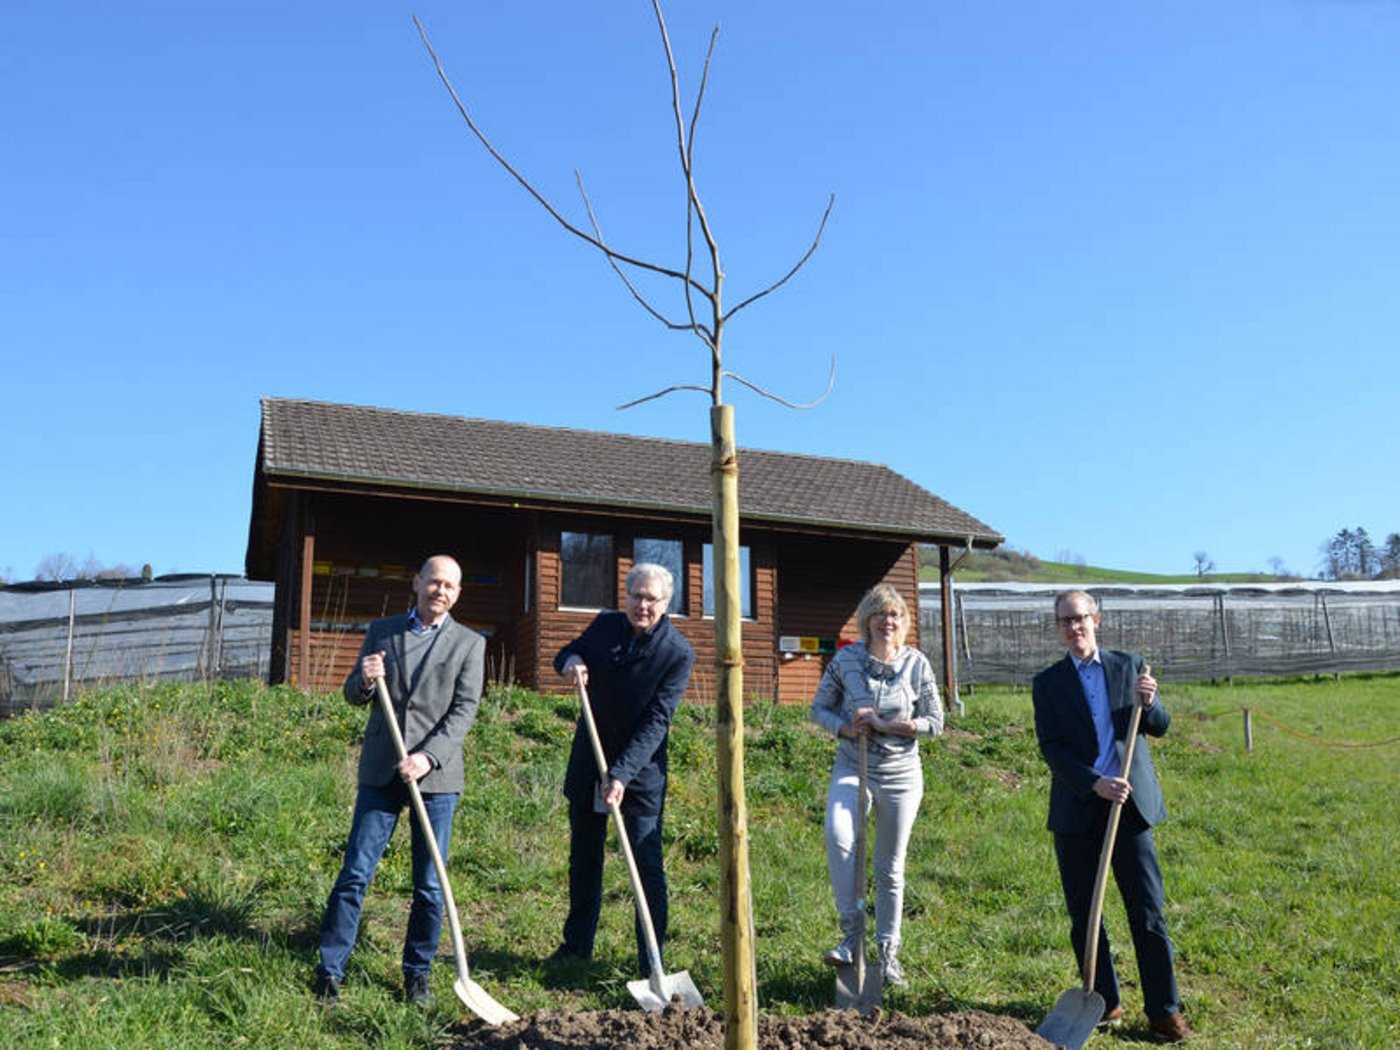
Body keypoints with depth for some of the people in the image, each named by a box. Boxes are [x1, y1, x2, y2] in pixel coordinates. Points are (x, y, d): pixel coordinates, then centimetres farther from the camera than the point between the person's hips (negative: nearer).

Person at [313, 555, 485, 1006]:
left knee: (429, 884, 6)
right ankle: (329, 971, 13)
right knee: (355, 874, 2)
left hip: (436, 773, -1)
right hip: (381, 770, 1)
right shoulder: (380, 631, 9)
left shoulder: (469, 643, 3)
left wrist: (427, 757, -17)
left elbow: (465, 710, -4)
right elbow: (353, 695, 12)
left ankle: (417, 975, 21)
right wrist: (363, 681, -13)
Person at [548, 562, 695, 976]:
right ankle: (577, 945, 31)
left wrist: (622, 775, -26)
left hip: (641, 771, -5)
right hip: (588, 764, 5)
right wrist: (571, 660, -9)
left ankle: (652, 961, 6)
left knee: (647, 864, -5)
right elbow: (568, 653, 17)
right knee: (583, 858, 16)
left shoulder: (678, 653, -15)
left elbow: (656, 721, -19)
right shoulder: (604, 626, -2)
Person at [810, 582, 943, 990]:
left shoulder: (917, 664, -2)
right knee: (837, 836, -28)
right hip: (852, 768, -1)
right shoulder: (845, 659, -2)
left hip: (901, 775, 1)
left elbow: (935, 722, -1)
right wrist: (846, 728, -14)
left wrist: (884, 725, -13)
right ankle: (851, 933, -15)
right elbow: (819, 709, 6)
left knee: (891, 868, 8)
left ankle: (888, 952, 25)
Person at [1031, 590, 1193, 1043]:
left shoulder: (1129, 665, 7)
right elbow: (1051, 749, -4)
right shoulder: (1047, 683, 4)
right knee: (1083, 915, 7)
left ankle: (1164, 1010, 13)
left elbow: (1160, 727, 7)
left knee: (1148, 912, 2)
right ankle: (1104, 1003, 22)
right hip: (1077, 812, 0)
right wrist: (1096, 783, -17)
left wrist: (1148, 702, -15)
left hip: (1130, 805, 0)